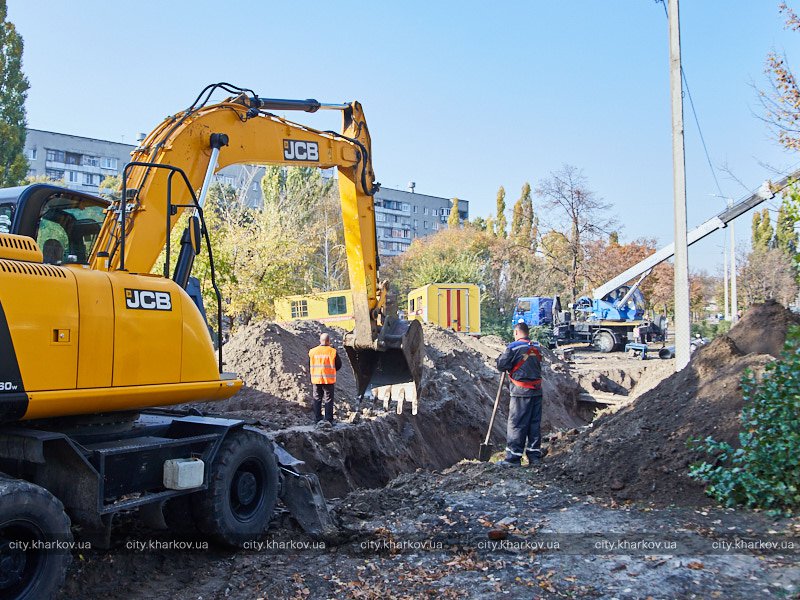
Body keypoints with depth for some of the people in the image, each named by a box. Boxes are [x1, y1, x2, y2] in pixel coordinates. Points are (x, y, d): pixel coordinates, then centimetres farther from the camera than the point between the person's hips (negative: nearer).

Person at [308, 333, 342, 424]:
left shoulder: (312, 351, 0)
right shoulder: (332, 351, -8)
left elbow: (309, 366, 8)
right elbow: (338, 365, 0)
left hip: (316, 379, 3)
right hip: (329, 380, -2)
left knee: (317, 399, 11)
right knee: (328, 400, 4)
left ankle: (317, 420, 12)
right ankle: (328, 420, 3)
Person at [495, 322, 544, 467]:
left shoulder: (514, 347, -10)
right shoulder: (536, 347, 10)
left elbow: (501, 365, -10)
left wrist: (501, 357, 10)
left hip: (521, 392, -6)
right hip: (537, 391, 6)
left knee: (516, 424, -2)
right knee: (535, 423, 11)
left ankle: (513, 458, 0)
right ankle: (535, 456, 15)